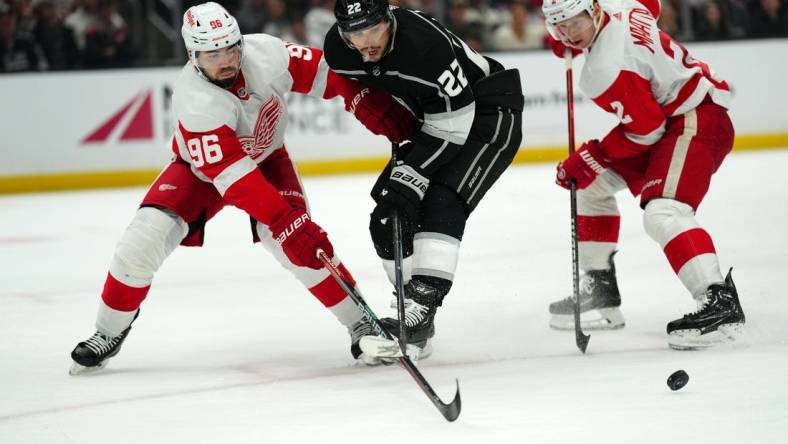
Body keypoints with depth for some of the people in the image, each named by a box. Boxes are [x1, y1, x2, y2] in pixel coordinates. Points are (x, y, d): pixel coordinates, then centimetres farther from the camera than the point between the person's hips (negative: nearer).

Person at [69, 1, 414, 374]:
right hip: (201, 167, -2)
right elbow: (234, 177, -42)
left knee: (297, 242, -22)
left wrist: (378, 110, -22)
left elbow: (325, 74, -13)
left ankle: (361, 323, -9)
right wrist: (287, 223, -48)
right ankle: (109, 333, 2)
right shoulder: (196, 101, -37)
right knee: (146, 235, -18)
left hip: (265, 157, 2)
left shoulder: (265, 53, -29)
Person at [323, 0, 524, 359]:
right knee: (386, 219, 0)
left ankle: (422, 307, -33)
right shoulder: (338, 49, -15)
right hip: (433, 120, 8)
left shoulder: (425, 43, -36)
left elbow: (452, 124, -30)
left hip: (489, 115, -8)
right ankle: (410, 308, 13)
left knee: (442, 204, -26)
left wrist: (410, 175, -32)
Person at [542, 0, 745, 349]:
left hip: (697, 122, -12)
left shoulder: (605, 70, -26)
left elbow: (647, 129, -23)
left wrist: (591, 157, -10)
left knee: (662, 211, -30)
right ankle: (600, 294, 24)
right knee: (591, 184, 17)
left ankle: (720, 302, -38)